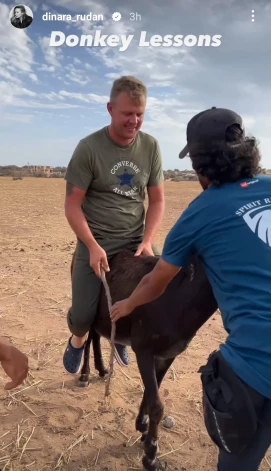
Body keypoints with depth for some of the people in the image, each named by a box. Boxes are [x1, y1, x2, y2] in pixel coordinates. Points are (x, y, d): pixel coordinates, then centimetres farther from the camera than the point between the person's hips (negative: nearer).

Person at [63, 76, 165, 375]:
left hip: (136, 239, 4)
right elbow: (72, 205, -9)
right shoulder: (89, 148, -11)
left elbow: (157, 200, 3)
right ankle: (77, 340, 31)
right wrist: (93, 247, -20)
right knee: (83, 314, -10)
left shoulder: (150, 146, -1)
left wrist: (147, 241, -11)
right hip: (95, 241, -3)